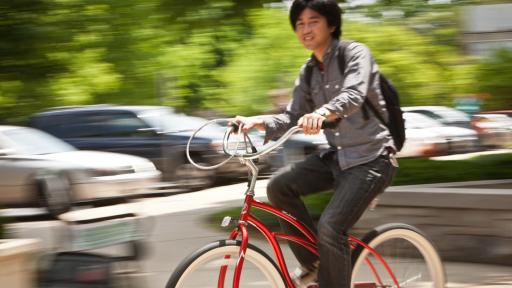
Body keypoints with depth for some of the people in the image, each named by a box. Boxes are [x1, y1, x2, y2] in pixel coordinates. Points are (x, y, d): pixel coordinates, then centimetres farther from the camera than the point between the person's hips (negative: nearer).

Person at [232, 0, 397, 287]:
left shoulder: (356, 54, -11)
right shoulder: (309, 72, 11)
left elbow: (353, 96, -30)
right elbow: (292, 118, 8)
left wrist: (322, 113, -51)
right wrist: (257, 121, -12)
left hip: (371, 158, -7)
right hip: (338, 156, 7)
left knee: (330, 227, -21)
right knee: (280, 185, -11)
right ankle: (314, 264, 2)